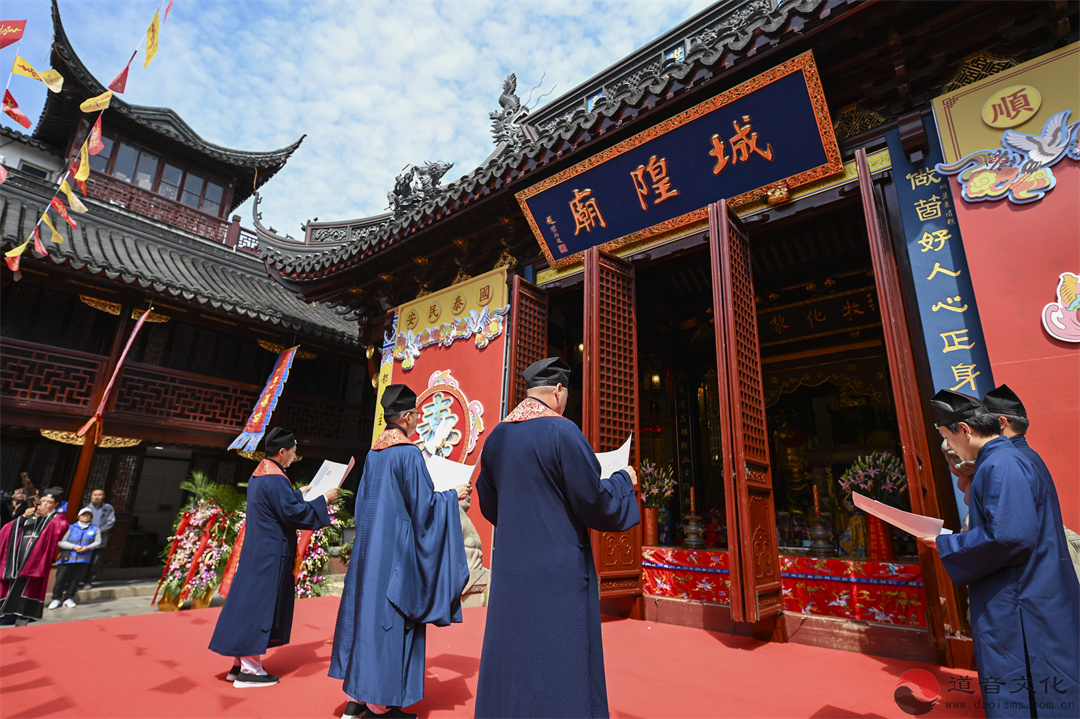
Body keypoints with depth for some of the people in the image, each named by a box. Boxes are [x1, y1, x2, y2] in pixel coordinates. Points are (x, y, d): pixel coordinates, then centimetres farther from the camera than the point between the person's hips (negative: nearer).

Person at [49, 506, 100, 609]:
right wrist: (73, 547, -13)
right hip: (67, 558, -1)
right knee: (61, 579, 1)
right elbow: (61, 542, 2)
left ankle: (68, 598, 18)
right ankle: (56, 599, 18)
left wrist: (88, 547, -10)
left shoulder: (95, 529, 11)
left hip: (83, 559, 1)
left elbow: (98, 541, 8)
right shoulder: (71, 528, 7)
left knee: (76, 580, 4)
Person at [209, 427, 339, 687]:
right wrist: (324, 500, -14)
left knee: (249, 602, 15)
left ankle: (240, 662, 25)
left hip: (257, 549, 10)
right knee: (261, 604, -1)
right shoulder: (275, 479, -21)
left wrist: (300, 493, 27)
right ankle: (249, 669, 8)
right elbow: (292, 512, -22)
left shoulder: (258, 474, 10)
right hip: (270, 552, -10)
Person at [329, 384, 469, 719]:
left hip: (369, 544, 8)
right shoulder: (409, 453, -15)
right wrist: (453, 495, -2)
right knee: (391, 618, 1)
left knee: (366, 613, 14)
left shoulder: (373, 453, 9)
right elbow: (423, 504, -16)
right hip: (397, 546, -8)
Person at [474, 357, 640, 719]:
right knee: (557, 664, 5)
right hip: (558, 568, -6)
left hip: (509, 566, 7)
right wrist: (624, 481, 4)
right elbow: (594, 501, -14)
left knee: (511, 657, 17)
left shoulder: (496, 437, 5)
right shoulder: (562, 431, -16)